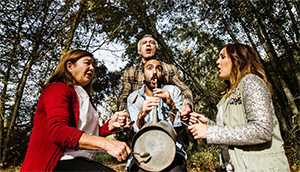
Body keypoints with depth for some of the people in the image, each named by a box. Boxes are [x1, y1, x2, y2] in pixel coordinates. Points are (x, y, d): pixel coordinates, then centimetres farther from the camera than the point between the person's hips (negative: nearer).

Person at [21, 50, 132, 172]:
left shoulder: (85, 97, 23)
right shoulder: (58, 89, -4)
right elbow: (57, 131, -22)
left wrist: (110, 125, -3)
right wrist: (106, 143, -31)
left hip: (81, 162, 8)